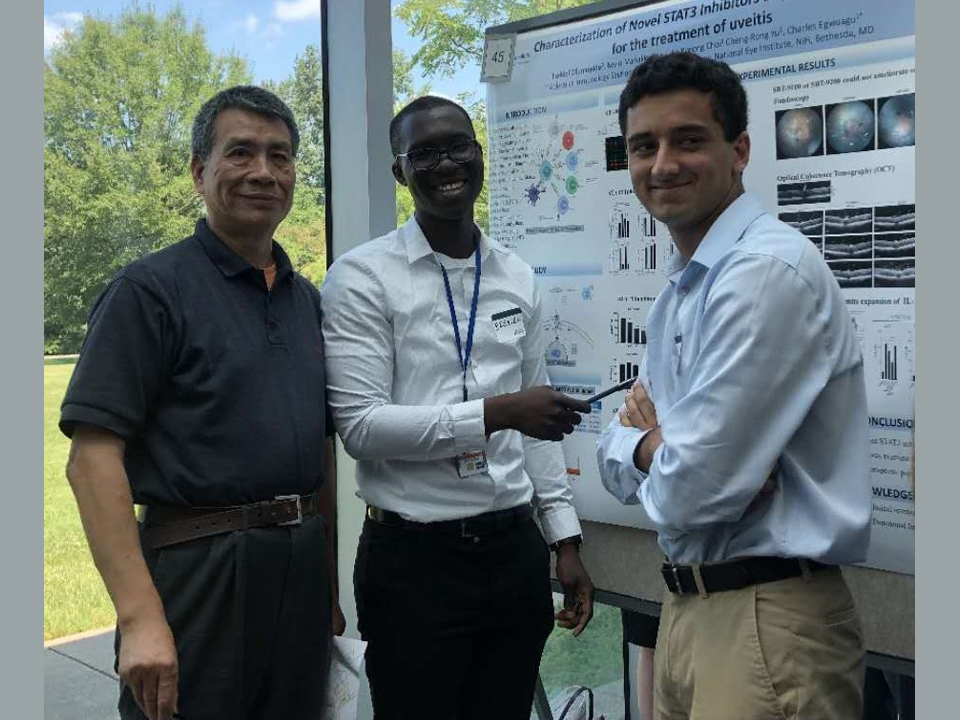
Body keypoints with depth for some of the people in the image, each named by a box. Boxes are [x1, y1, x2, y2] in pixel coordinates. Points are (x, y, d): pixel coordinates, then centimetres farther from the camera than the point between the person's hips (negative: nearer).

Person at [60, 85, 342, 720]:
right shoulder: (151, 289, -7)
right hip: (199, 567, -6)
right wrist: (139, 617, -21)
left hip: (303, 567, 6)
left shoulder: (308, 300, 12)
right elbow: (93, 455, -14)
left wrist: (331, 582, 15)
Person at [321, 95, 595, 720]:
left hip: (517, 549, 5)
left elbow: (535, 424, 13)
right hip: (413, 558, -5)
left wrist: (565, 539, 10)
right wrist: (495, 413, -22)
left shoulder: (518, 278, 9)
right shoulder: (363, 277, -8)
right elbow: (360, 425, -15)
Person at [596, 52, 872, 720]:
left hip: (765, 620, -8)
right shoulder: (680, 290, 10)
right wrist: (658, 446, -12)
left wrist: (651, 437, -3)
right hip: (687, 607, 9)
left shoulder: (769, 271, -20)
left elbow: (692, 492, -25)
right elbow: (616, 448, 10)